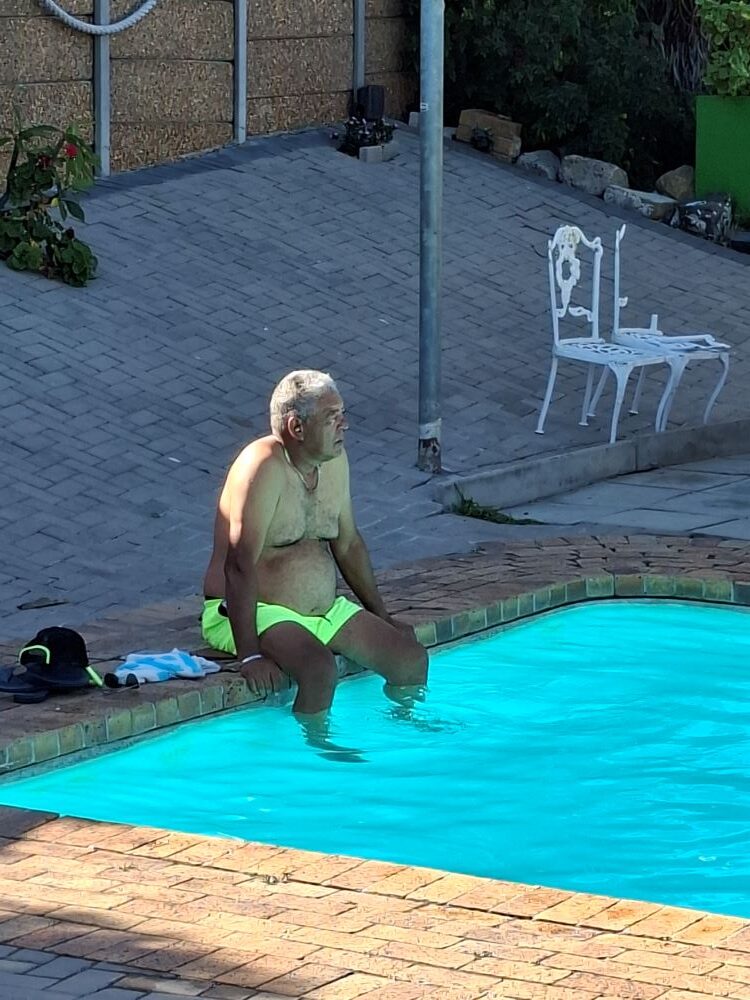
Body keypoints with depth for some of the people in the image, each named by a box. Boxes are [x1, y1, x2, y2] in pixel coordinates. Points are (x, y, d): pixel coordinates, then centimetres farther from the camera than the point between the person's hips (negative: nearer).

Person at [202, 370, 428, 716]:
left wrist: (382, 617, 19)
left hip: (325, 608, 8)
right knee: (319, 669, -34)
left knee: (412, 659, 1)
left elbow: (348, 543, 18)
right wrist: (250, 655, -33)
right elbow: (240, 565, -27)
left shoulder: (335, 460, 4)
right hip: (255, 612, -8)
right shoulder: (263, 466, -22)